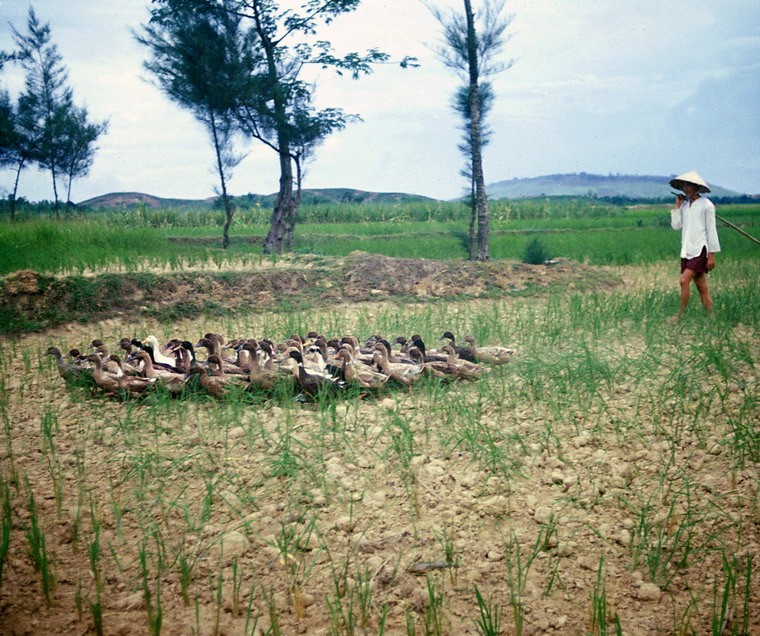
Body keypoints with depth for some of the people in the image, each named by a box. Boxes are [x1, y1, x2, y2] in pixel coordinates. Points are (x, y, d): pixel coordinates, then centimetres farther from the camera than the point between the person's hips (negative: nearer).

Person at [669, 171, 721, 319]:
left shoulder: (706, 205, -7)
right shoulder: (684, 204, 11)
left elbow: (711, 230, -7)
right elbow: (676, 225, 7)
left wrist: (712, 255, -10)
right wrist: (677, 206, -1)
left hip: (700, 250, -6)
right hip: (687, 250, 6)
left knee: (684, 280, -17)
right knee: (701, 287, 8)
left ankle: (680, 316, -10)